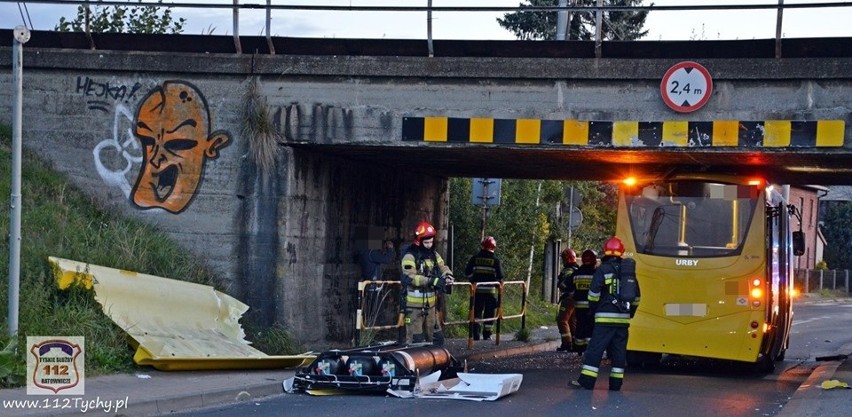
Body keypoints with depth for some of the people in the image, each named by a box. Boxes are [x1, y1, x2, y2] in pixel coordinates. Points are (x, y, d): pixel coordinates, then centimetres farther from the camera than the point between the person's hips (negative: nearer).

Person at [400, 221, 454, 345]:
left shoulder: (433, 254, 12)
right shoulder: (410, 257, -13)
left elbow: (442, 267, 14)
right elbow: (409, 277, -25)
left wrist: (447, 276, -12)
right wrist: (432, 281, -33)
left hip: (430, 304, 8)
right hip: (415, 305, -8)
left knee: (437, 339, 12)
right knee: (415, 340, -7)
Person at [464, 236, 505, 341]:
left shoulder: (475, 258, 2)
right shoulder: (495, 260, -4)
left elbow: (467, 272, 2)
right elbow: (500, 276, -6)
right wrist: (498, 283, 14)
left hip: (477, 290, 2)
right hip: (490, 290, -2)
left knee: (476, 312, 5)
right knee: (489, 313, 10)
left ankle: (475, 335, -6)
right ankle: (487, 335, 11)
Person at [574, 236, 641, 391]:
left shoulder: (603, 270, -6)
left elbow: (594, 293, -11)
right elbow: (636, 297, 16)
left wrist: (593, 310, 3)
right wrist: (630, 313, 24)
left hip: (605, 317, -5)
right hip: (623, 318, 5)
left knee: (595, 349, -5)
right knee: (619, 351, 9)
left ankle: (586, 381, -8)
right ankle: (616, 383, 9)